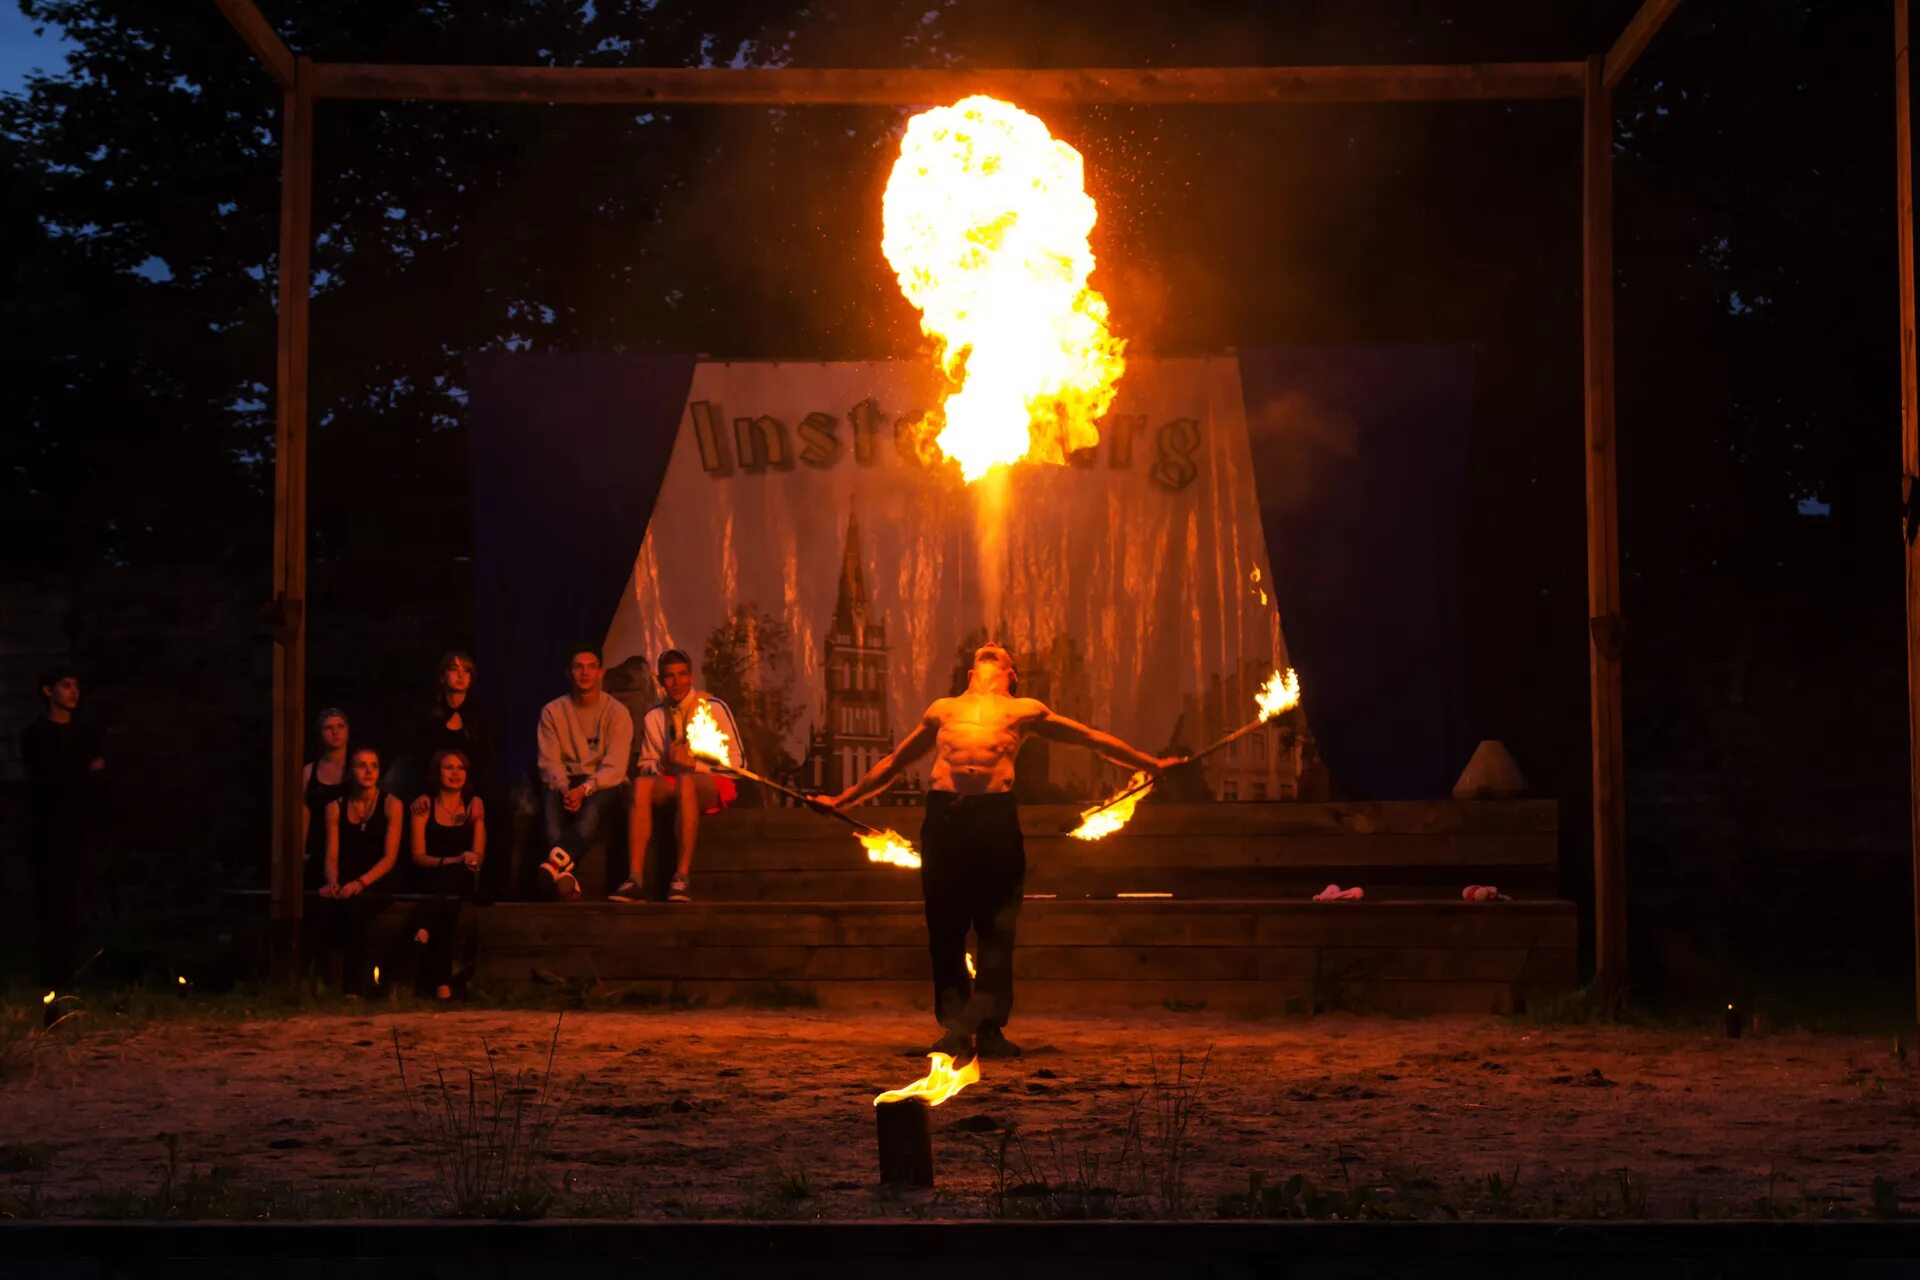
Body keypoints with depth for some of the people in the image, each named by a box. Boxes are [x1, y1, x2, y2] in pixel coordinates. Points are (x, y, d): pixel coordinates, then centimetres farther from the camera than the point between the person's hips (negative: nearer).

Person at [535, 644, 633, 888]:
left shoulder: (617, 713, 2)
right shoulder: (553, 712, 9)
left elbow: (614, 768, -8)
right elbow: (549, 762, 1)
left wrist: (584, 789, -25)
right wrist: (564, 789, -20)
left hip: (603, 786, -2)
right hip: (565, 784, 2)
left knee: (590, 810, -38)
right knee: (551, 805, -35)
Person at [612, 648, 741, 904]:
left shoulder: (714, 708, 0)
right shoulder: (653, 717, 13)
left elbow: (736, 762, -2)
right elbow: (643, 767, 14)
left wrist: (693, 763, -15)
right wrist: (662, 763, -10)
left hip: (712, 787, -3)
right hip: (670, 784, 3)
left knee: (686, 781, -38)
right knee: (641, 784, -30)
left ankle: (681, 879, -42)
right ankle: (635, 878, -39)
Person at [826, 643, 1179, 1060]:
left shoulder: (1027, 710, 25)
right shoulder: (943, 709, 29)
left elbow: (1094, 740, 33)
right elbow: (894, 762, 39)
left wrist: (1153, 764, 38)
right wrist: (843, 800, 43)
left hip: (996, 814, -1)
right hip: (943, 813, 1)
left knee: (996, 932, -3)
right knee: (945, 932, -1)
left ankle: (987, 1029, 1)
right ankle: (955, 1024, 3)